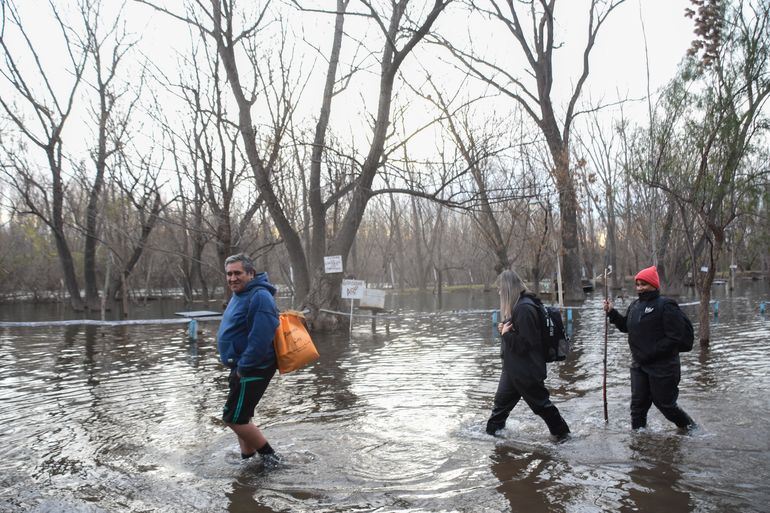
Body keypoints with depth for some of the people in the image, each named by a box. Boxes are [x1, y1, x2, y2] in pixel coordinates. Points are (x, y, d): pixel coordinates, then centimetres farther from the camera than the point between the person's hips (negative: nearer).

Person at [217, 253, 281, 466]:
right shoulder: (240, 295, 12)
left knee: (234, 418, -5)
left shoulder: (259, 297, -21)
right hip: (242, 367, 10)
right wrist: (238, 367, 18)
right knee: (241, 417, 18)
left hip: (253, 370, -10)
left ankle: (269, 455, 8)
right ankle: (247, 457, 32)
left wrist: (243, 367, -21)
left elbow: (260, 338, -29)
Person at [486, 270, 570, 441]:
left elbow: (524, 343, -26)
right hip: (513, 367, 10)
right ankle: (491, 432, 29)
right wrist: (505, 329, 0)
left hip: (527, 370, -10)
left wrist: (506, 334, -15)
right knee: (501, 401, 17)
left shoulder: (524, 309, -25)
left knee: (541, 404, 8)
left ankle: (562, 432, 26)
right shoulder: (518, 305, 6)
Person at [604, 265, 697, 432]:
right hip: (638, 365, 7)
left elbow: (674, 336, -20)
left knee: (664, 403, 8)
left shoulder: (665, 306, -15)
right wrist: (612, 313, 3)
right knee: (638, 403, 10)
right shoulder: (635, 305, 9)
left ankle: (689, 426, 32)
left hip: (662, 367, -7)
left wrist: (649, 353, -22)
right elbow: (626, 326, 19)